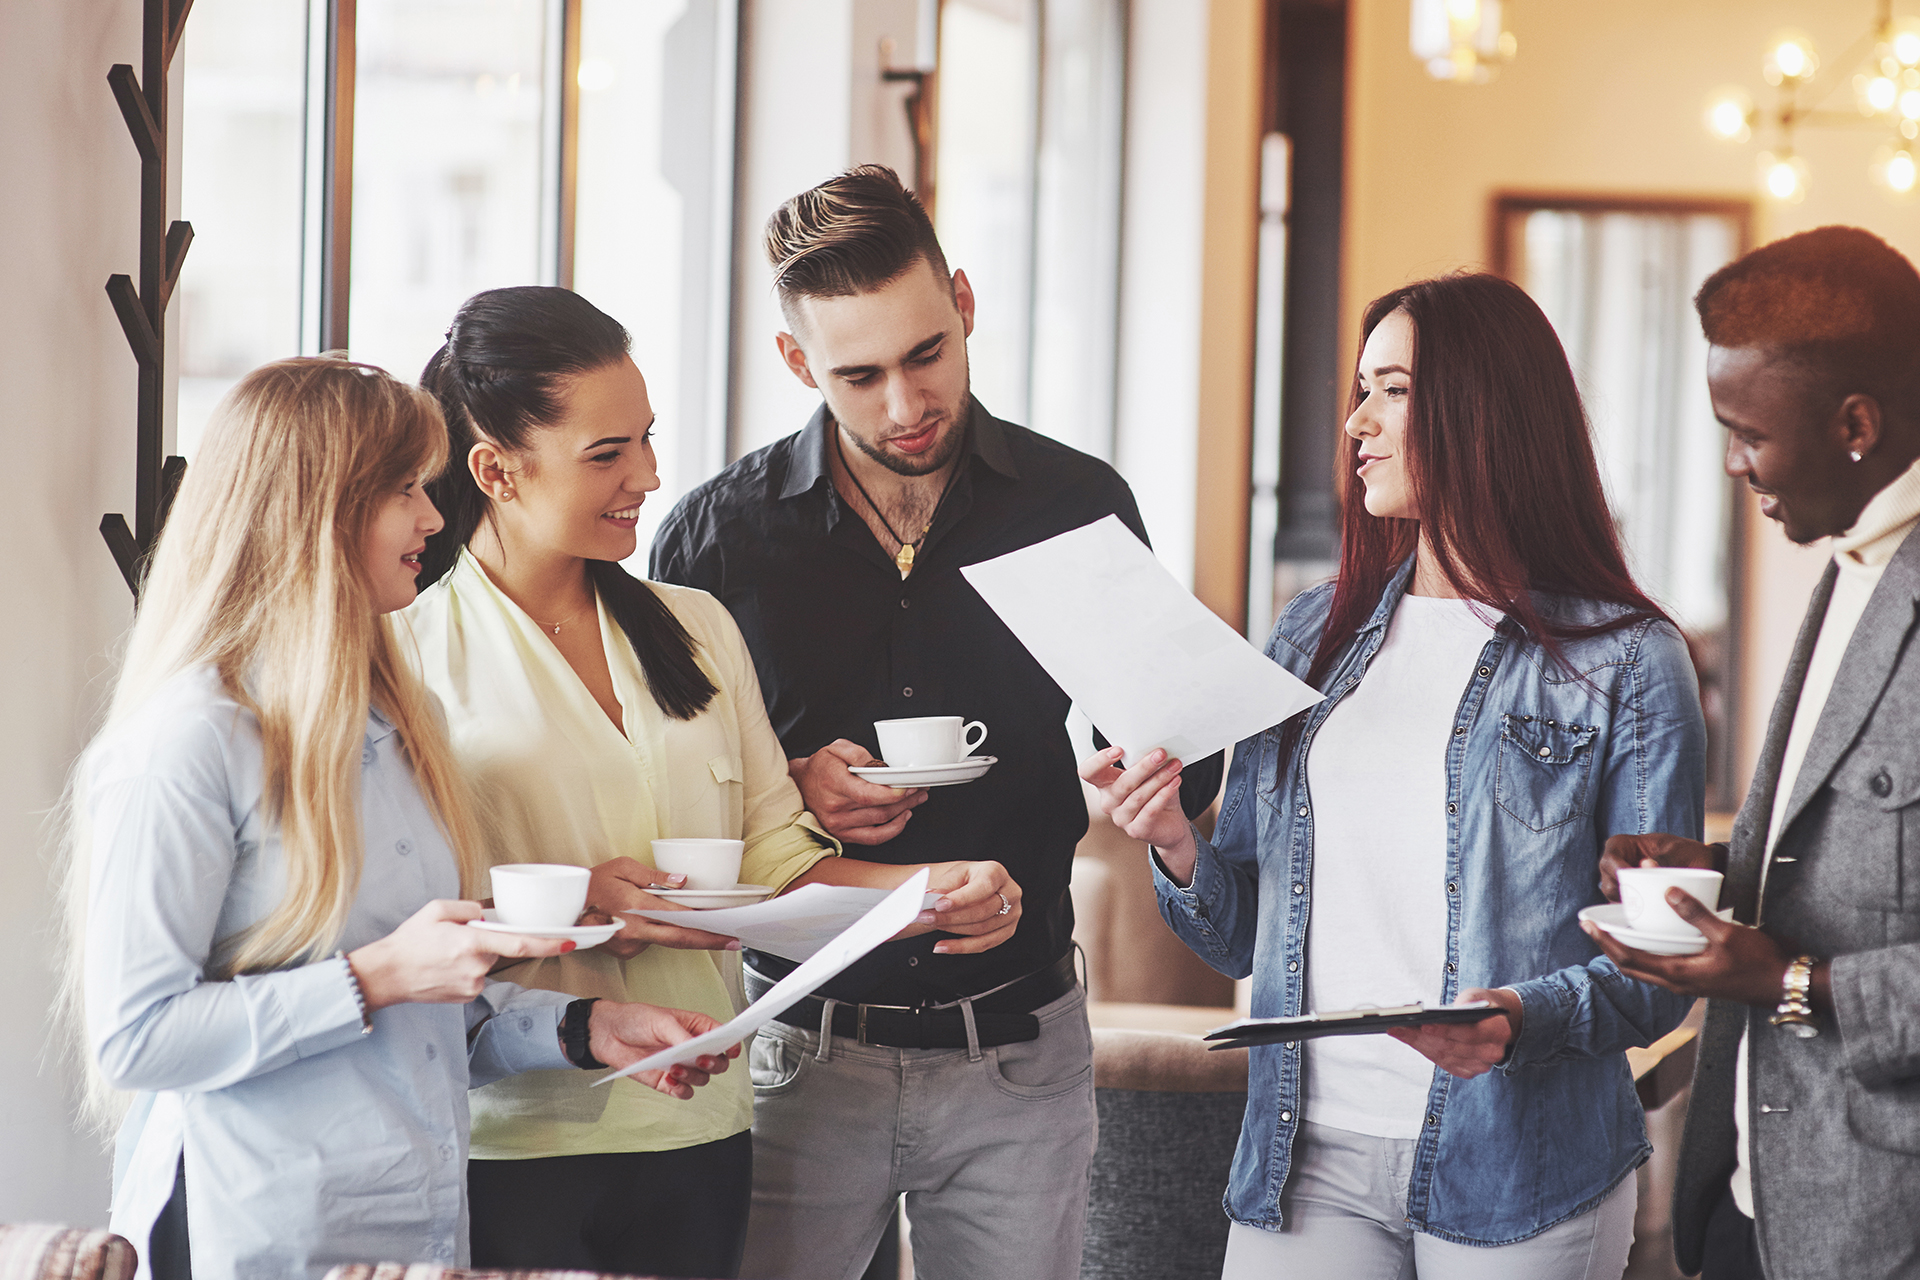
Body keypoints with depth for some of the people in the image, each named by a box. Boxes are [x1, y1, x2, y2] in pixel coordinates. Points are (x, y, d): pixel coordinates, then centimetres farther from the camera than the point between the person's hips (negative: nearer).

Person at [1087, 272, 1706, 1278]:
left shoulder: (1627, 664, -3)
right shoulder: (1313, 636, 12)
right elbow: (1243, 936, 14)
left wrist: (1525, 1018, -24)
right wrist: (1178, 852, -6)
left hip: (1518, 1183, -4)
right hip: (1306, 1160, 4)